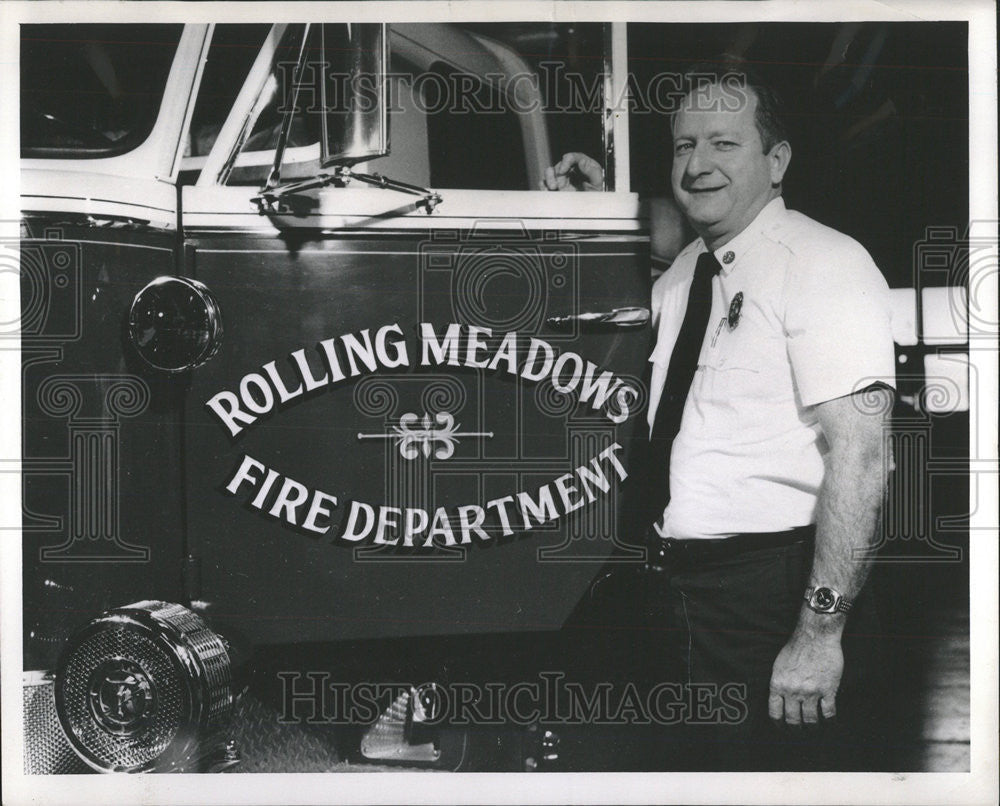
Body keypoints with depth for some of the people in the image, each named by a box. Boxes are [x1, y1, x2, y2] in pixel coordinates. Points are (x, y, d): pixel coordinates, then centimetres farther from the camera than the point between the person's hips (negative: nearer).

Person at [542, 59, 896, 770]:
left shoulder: (823, 262, -11)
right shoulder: (682, 271, 14)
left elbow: (860, 452, -19)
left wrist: (820, 629, -24)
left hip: (776, 588, -7)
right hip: (678, 583, 8)